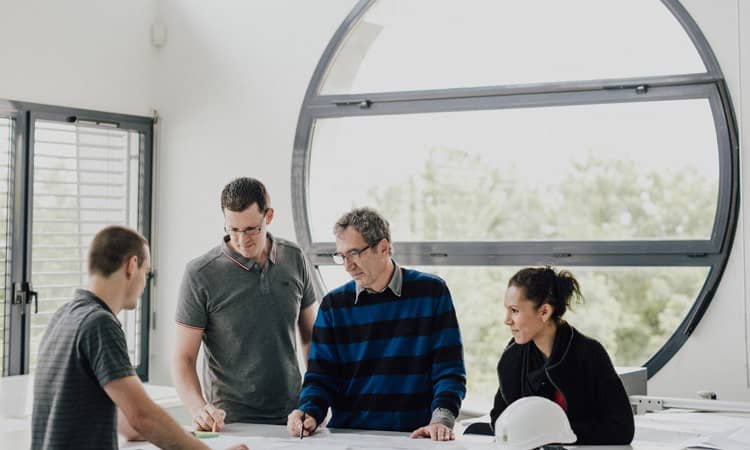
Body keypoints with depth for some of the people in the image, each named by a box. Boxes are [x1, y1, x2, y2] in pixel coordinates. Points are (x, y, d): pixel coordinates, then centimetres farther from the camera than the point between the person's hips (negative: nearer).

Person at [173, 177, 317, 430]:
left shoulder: (294, 259, 4)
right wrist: (199, 408, -25)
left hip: (292, 415, 3)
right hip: (231, 422, -3)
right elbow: (183, 359, -8)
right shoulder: (200, 274, -9)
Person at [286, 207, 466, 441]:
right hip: (347, 435, 2)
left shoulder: (431, 292, 4)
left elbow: (449, 370, 1)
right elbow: (320, 376, 9)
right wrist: (308, 413, -11)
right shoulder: (333, 305, 10)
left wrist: (441, 420, -14)